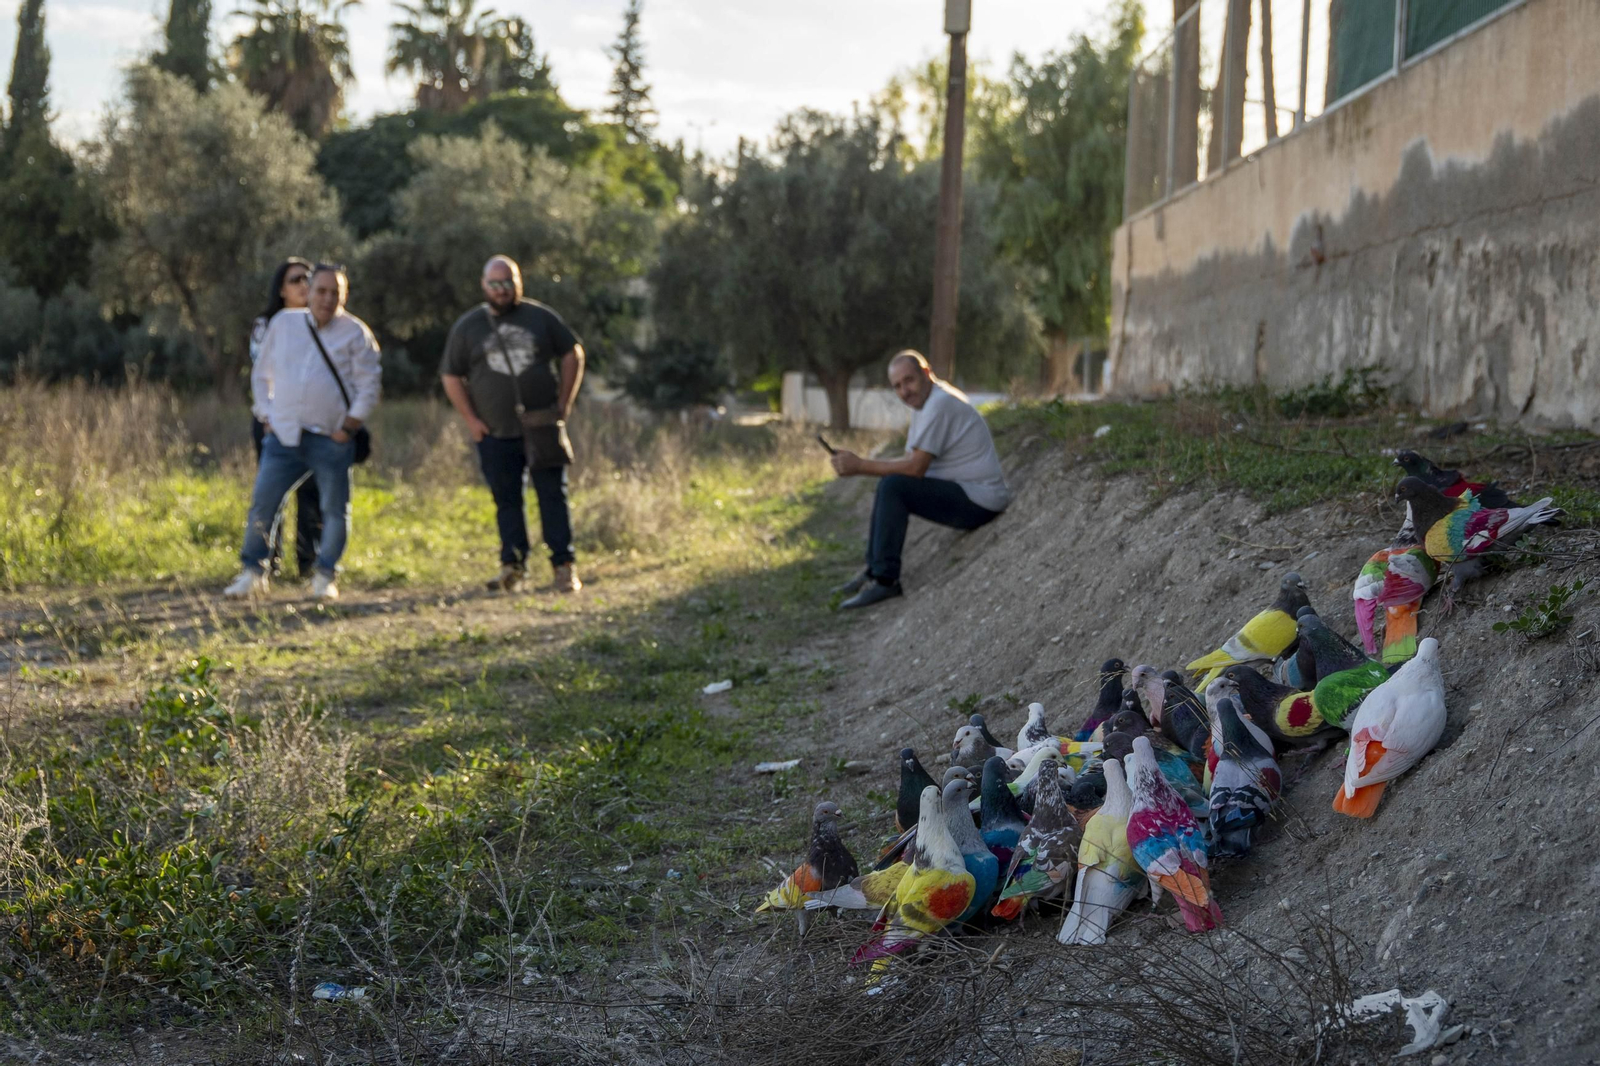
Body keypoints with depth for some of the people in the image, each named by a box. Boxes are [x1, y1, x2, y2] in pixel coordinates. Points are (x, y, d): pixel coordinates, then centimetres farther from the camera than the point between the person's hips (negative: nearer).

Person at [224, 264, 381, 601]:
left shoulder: (355, 333, 1)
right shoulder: (283, 323, 10)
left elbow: (370, 384, 0)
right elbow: (262, 374, 18)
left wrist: (348, 427, -7)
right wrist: (266, 416, 9)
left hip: (331, 439, -2)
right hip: (284, 435, 2)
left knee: (335, 510, 2)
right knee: (262, 505, -3)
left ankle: (325, 575, 16)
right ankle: (253, 572, 10)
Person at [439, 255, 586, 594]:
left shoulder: (540, 317, 5)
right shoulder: (467, 327, 6)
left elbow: (572, 354, 12)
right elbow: (451, 376, 10)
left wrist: (564, 402, 4)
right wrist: (470, 420, 2)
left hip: (543, 427, -1)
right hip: (496, 434, 1)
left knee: (553, 496, -3)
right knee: (506, 500, 3)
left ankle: (564, 566, 0)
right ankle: (512, 565, 10)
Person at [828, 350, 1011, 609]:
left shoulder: (939, 404, -20)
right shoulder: (923, 402, 13)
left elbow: (916, 468, -23)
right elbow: (910, 460, 11)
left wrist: (860, 466, -17)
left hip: (979, 502, -11)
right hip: (971, 497, 11)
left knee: (893, 486, -22)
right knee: (888, 487, 20)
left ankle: (885, 580, -19)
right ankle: (873, 571, 17)